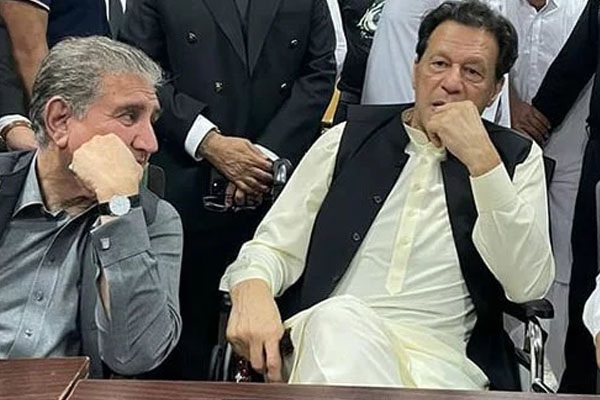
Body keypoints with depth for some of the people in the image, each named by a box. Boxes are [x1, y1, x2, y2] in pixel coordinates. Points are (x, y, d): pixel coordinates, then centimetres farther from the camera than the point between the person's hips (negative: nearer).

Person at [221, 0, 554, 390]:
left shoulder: (517, 157, 11)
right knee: (339, 320, -36)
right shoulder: (349, 139, 13)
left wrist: (481, 161, -10)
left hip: (441, 360, 0)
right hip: (329, 338, 1)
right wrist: (252, 289, -14)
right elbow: (277, 246, 10)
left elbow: (528, 284, -2)